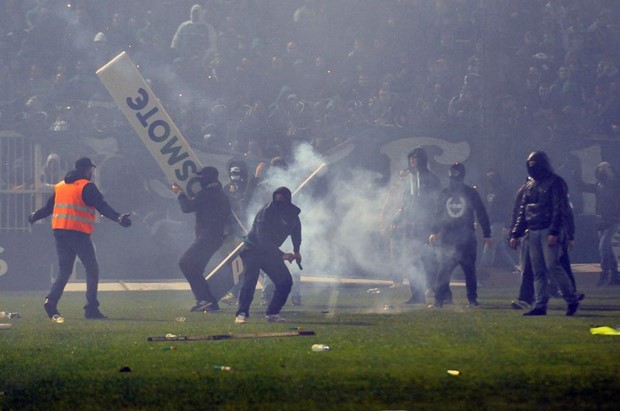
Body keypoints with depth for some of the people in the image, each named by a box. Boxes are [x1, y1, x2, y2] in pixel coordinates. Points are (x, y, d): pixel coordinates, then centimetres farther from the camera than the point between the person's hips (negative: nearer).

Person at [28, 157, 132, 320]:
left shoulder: (60, 186, 15)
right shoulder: (87, 187, -5)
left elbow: (49, 207, 22)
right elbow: (102, 207, -18)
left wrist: (34, 217, 38)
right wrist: (119, 218, -25)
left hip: (59, 232, 7)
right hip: (78, 233, -7)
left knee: (64, 270, 14)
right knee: (92, 269, 1)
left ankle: (51, 301, -5)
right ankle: (91, 308, -5)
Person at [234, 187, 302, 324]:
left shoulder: (292, 214, -6)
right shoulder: (265, 213, -26)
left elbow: (295, 229, 16)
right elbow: (262, 239, -33)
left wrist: (296, 251, 6)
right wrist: (282, 255, -39)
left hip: (271, 252, 6)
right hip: (253, 250, -6)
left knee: (285, 281, -4)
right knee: (249, 280, -24)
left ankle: (272, 313, 4)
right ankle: (242, 313, -25)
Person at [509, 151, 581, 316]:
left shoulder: (555, 183, -4)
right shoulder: (530, 186, 18)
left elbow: (559, 209, -12)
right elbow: (522, 212, 20)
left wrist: (554, 232, -21)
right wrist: (515, 234, 13)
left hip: (549, 231, -7)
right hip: (533, 232, 7)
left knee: (552, 265, -14)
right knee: (538, 271, 4)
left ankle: (572, 300, -5)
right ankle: (540, 305, 3)